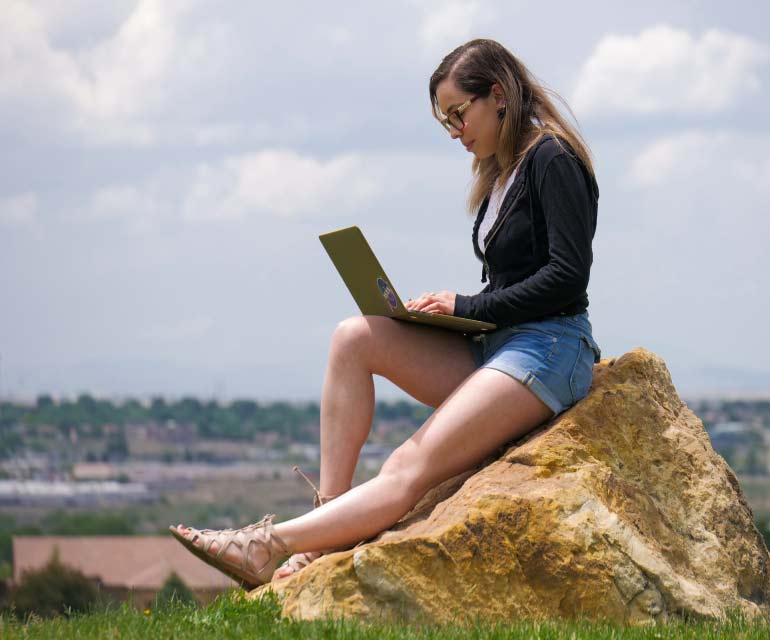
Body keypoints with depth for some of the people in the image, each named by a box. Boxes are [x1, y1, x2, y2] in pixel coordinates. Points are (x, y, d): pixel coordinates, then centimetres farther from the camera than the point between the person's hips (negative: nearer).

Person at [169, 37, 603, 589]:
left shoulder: (553, 160, -7)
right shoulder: (498, 177, 20)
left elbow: (567, 275, -17)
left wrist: (467, 307, -14)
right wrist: (445, 308, 0)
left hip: (549, 349, -9)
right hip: (493, 348, 9)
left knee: (409, 468, -23)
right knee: (355, 338, -10)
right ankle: (329, 513, -19)